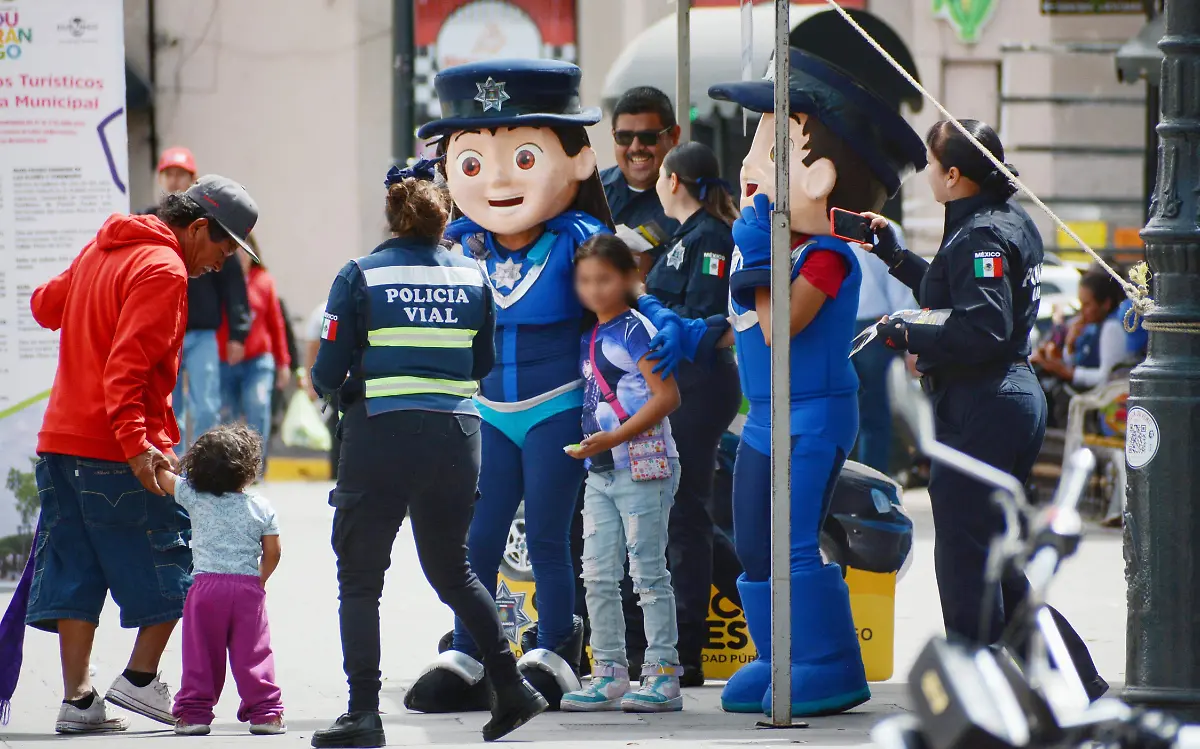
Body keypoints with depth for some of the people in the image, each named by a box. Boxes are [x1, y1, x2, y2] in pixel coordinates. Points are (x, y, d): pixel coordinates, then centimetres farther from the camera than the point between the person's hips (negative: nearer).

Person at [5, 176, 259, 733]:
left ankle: (78, 699, 5)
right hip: (115, 453, -9)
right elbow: (128, 365, -23)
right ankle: (140, 680, 6)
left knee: (75, 572, 7)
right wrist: (136, 442, -27)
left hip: (60, 437, 9)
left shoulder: (100, 249, 14)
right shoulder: (163, 270, -13)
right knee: (172, 562, 5)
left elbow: (45, 305, 28)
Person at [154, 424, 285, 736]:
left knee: (201, 653, 4)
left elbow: (162, 476, 14)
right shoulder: (261, 508, 3)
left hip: (205, 585, 0)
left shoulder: (194, 498, 2)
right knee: (253, 653, 3)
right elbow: (272, 552, 3)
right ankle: (264, 712, 2)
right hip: (248, 587, 0)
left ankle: (193, 712, 5)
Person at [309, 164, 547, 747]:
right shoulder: (471, 276, 7)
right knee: (451, 569, 21)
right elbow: (483, 365, 13)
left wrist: (334, 388, 17)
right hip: (456, 437, 4)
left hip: (380, 436, -4)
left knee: (360, 578, 4)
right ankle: (510, 687, 16)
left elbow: (328, 373, -5)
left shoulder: (361, 276, -3)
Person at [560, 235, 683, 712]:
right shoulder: (590, 339, 15)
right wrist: (589, 448, 10)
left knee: (648, 573, -5)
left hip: (642, 466, -8)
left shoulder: (636, 330, -10)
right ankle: (609, 676, 11)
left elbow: (667, 396, -17)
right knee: (598, 576, 6)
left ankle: (663, 677, -1)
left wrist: (614, 438, -22)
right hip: (600, 472, 8)